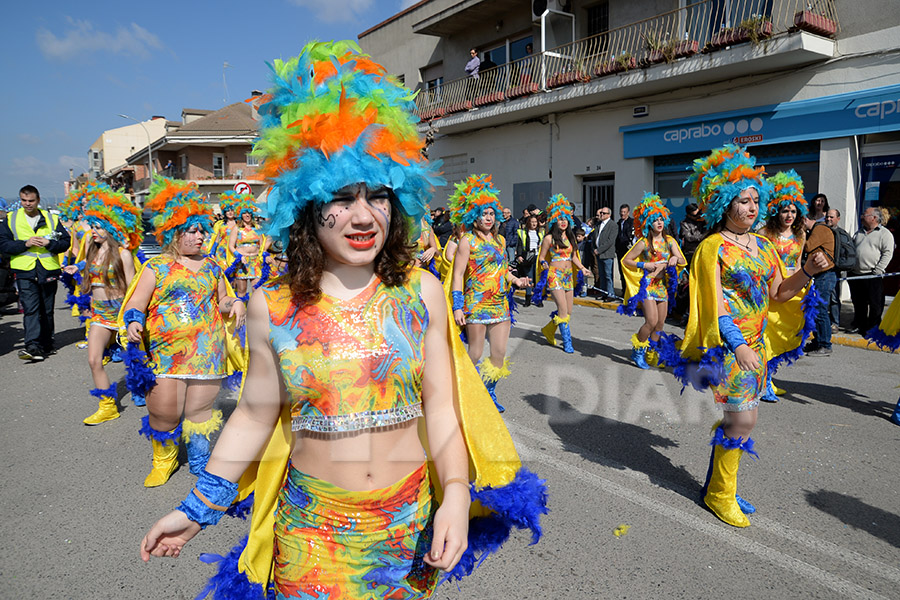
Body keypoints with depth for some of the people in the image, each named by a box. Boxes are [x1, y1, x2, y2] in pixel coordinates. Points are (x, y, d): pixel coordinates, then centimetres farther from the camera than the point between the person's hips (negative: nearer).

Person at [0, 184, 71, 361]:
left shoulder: (51, 219, 9)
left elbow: (66, 242, 6)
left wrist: (49, 243, -12)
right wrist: (25, 243, -13)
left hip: (48, 270, 2)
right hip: (24, 271, -2)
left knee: (47, 310, 10)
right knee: (30, 309, -13)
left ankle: (46, 344, 21)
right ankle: (32, 346, -17)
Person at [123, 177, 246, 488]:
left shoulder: (211, 266, 14)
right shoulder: (156, 266, 4)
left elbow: (221, 301, 23)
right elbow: (136, 305, 1)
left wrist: (233, 303, 1)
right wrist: (134, 322, -20)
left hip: (207, 350, 2)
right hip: (166, 353, -2)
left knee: (199, 409, 5)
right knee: (164, 412, -4)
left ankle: (201, 463, 23)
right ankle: (163, 460, 23)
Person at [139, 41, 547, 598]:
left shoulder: (421, 292, -8)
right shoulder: (272, 307, -8)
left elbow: (441, 406, -4)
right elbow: (255, 416, 2)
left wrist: (456, 492, -14)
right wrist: (197, 509, 7)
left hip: (411, 522, 1)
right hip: (311, 530, -1)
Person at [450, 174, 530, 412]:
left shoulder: (500, 239, 14)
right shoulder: (467, 241, -5)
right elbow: (458, 274, -9)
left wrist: (515, 280, 5)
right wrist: (457, 306, -15)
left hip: (500, 304, 6)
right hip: (476, 304, -6)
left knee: (500, 352, 6)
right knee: (476, 353, 1)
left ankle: (490, 393, 24)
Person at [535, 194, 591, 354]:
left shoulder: (570, 237, 12)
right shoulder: (549, 238, -5)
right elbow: (541, 257, -1)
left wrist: (582, 269, 6)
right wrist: (544, 265, -21)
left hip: (568, 276, 6)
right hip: (555, 275, -6)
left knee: (568, 311, 8)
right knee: (563, 310, -11)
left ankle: (549, 329, 30)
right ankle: (567, 342, -2)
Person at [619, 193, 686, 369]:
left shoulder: (670, 241, 5)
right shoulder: (643, 243, -6)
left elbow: (682, 262, 4)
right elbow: (625, 260, -3)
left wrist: (676, 259, -18)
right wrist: (644, 265, -13)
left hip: (663, 285, 5)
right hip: (647, 285, -5)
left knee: (660, 323, 8)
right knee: (651, 321, -14)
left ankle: (650, 353, 24)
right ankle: (637, 351, 6)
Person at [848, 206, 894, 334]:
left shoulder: (885, 234, -3)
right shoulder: (860, 232, 17)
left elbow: (887, 254, -10)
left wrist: (877, 272, -17)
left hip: (873, 277, -6)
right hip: (855, 275, 6)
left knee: (875, 305, 0)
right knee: (858, 304, 14)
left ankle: (873, 328, 9)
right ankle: (859, 325, 25)